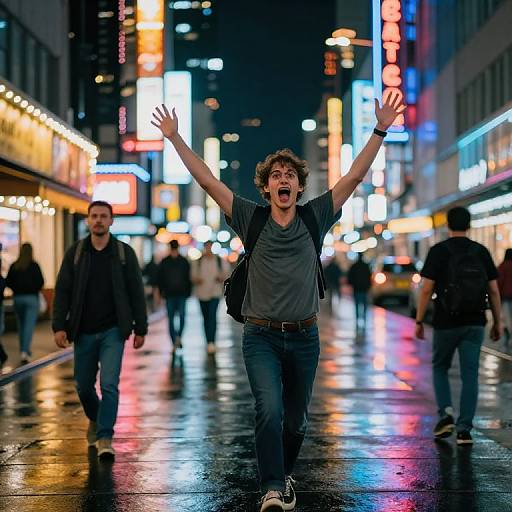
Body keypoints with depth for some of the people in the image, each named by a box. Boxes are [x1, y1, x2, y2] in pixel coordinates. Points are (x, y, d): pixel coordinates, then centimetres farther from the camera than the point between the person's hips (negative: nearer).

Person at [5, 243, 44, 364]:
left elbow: (8, 282, 1)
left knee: (21, 325, 16)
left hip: (18, 298, 3)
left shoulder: (14, 266, 0)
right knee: (29, 325, -6)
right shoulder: (34, 266, -8)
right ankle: (25, 351, -19)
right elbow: (41, 282, -9)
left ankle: (24, 351, 22)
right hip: (32, 298, -3)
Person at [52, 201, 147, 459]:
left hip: (113, 331, -2)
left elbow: (136, 293, 3)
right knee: (83, 386, 11)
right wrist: (59, 326, -6)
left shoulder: (124, 252, 1)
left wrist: (140, 328, 0)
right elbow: (62, 291, 3)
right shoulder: (75, 252, 3)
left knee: (109, 384, -12)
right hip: (84, 331, 2)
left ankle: (105, 438, -5)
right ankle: (95, 420, 39)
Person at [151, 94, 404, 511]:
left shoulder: (315, 218, 2)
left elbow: (354, 177, 0)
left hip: (304, 338, 2)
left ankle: (284, 474, 38)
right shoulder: (250, 219, 0)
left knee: (296, 420, 13)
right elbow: (206, 179, -1)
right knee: (269, 410, -21)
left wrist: (380, 131, -4)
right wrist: (175, 137, -3)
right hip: (261, 337, -2)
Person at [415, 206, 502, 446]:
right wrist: (497, 322, 12)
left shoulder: (439, 251, -4)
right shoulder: (481, 251, 5)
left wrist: (419, 321, -1)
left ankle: (446, 414, 2)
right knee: (470, 375, 5)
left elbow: (426, 289, -8)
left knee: (440, 368, 17)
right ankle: (464, 429, 2)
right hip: (475, 323, 2)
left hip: (446, 322, -2)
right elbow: (493, 290, 4)